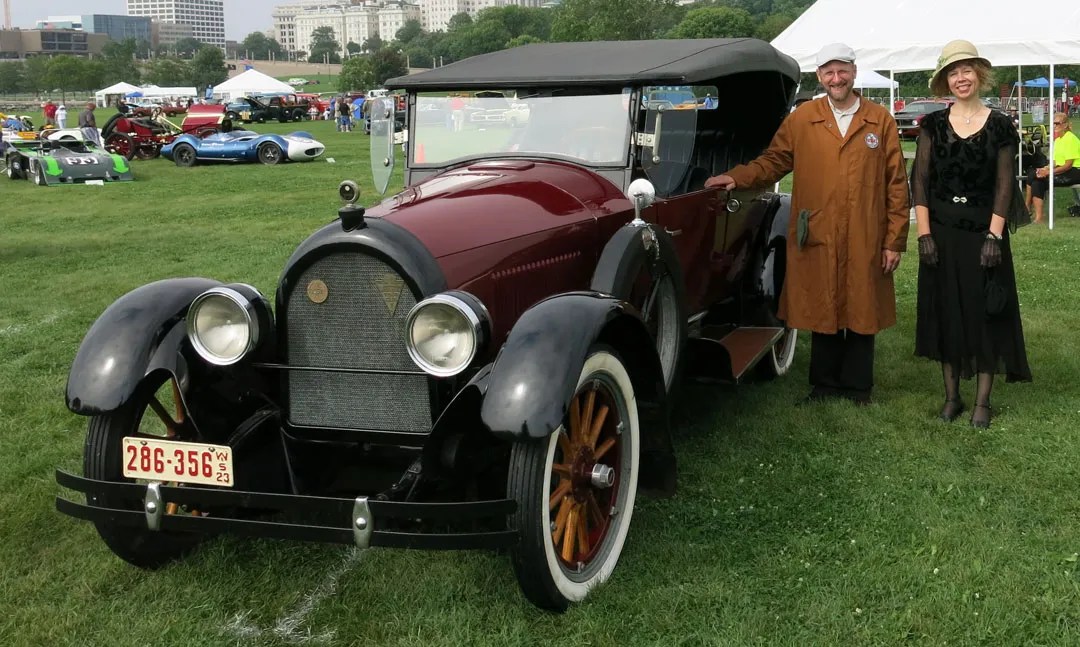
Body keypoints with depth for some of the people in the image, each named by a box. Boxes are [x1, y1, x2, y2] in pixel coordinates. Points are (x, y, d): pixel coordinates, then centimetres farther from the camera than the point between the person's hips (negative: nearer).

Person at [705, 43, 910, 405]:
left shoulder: (880, 120, 4)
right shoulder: (801, 119, 5)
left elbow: (896, 184, 3)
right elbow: (773, 161, 9)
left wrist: (895, 240, -1)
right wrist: (738, 178, -10)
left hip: (866, 241, 0)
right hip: (817, 240, 0)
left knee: (861, 313, 8)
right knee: (822, 312, 8)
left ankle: (857, 388, 22)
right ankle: (824, 385, 23)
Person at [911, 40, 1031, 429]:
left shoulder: (999, 126, -1)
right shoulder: (933, 124, 2)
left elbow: (1005, 185, -2)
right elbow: (920, 181, 0)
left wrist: (993, 236, -11)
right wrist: (924, 233, -8)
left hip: (984, 232, -1)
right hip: (941, 232, 1)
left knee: (985, 312, 3)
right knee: (945, 311, 7)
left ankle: (982, 401, 12)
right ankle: (951, 395, 18)